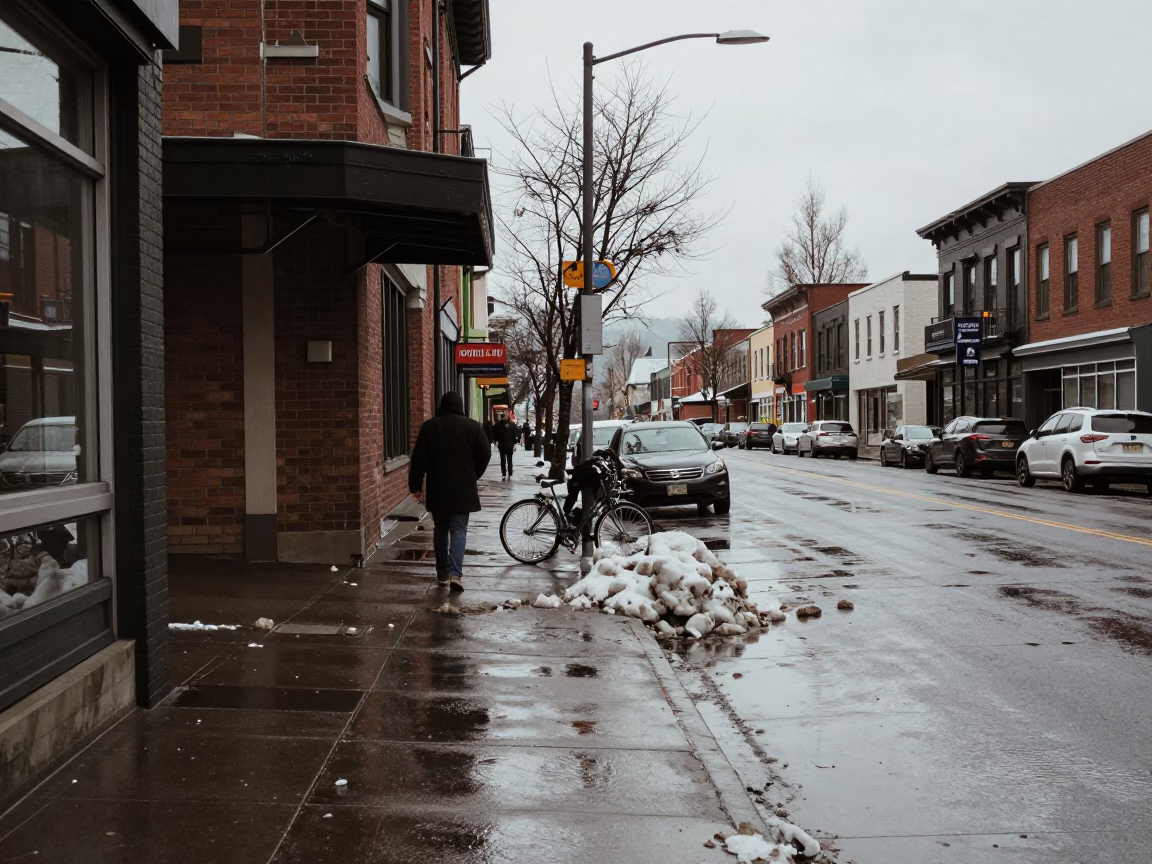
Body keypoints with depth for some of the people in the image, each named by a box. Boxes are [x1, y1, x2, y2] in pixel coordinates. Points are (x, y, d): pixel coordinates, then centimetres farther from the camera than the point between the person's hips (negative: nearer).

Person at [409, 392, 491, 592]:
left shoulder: (429, 426, 0)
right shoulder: (473, 426, -2)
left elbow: (419, 459, -2)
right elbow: (485, 454, 0)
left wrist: (415, 486, 4)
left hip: (437, 489, 1)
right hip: (463, 489, -1)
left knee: (440, 530, 14)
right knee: (459, 530, 0)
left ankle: (442, 573, 18)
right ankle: (455, 573, -14)